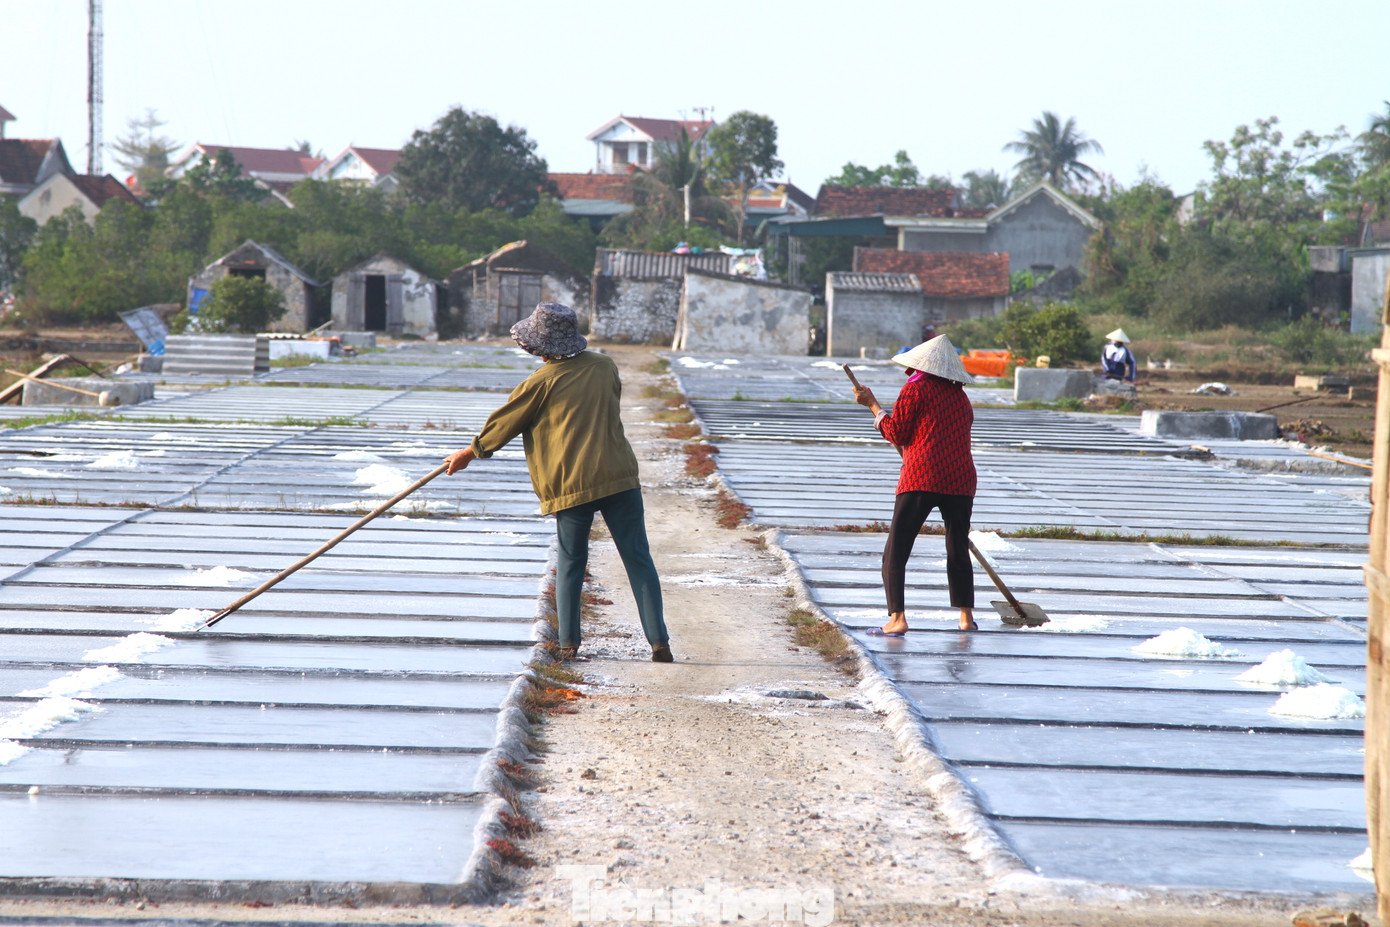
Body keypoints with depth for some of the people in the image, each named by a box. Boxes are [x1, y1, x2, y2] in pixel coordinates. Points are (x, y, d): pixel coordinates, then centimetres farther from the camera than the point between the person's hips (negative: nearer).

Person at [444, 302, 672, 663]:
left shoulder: (542, 382, -4)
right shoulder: (605, 367, 7)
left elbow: (504, 423, 6)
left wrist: (469, 453, 21)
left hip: (571, 483, -2)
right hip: (618, 476, 2)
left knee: (570, 565, 11)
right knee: (638, 559, 3)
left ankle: (568, 642, 10)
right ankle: (659, 642, -1)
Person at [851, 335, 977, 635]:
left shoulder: (915, 389, 0)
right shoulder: (960, 396, 17)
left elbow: (896, 433, -2)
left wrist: (873, 405, 10)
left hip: (921, 479, -6)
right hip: (960, 480, 6)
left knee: (895, 552, -4)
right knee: (958, 550, 20)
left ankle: (897, 619, -16)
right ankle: (966, 616, 22)